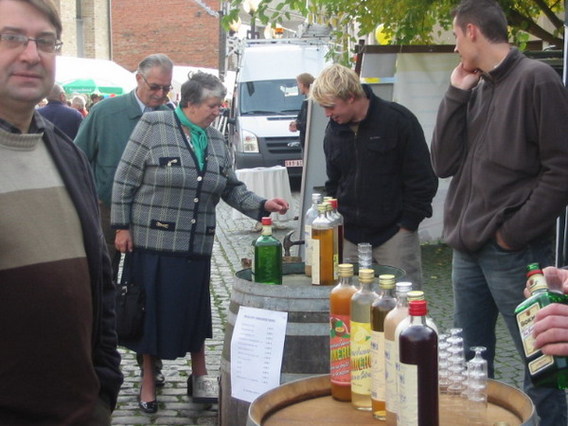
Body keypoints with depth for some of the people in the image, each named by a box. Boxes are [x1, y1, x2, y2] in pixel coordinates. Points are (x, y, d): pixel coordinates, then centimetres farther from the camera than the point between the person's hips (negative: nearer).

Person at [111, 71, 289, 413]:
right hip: (153, 240, -4)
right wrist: (122, 226, -8)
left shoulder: (215, 141, 11)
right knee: (151, 308, 3)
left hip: (197, 244, 5)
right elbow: (125, 180, -6)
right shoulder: (154, 126, -6)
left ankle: (199, 375, 28)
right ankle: (149, 379, 19)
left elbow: (232, 189, 13)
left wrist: (263, 205, -3)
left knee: (195, 308, 12)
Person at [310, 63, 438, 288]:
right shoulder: (334, 130, 8)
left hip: (394, 234, -5)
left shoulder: (399, 120, -9)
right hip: (349, 236, 5)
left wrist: (407, 225, -9)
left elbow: (422, 181, -7)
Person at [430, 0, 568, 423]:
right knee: (469, 360, 15)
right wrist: (456, 92, 3)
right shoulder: (475, 90, 13)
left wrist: (513, 232, -13)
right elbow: (445, 164, 7)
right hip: (468, 248, 7)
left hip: (516, 252, -7)